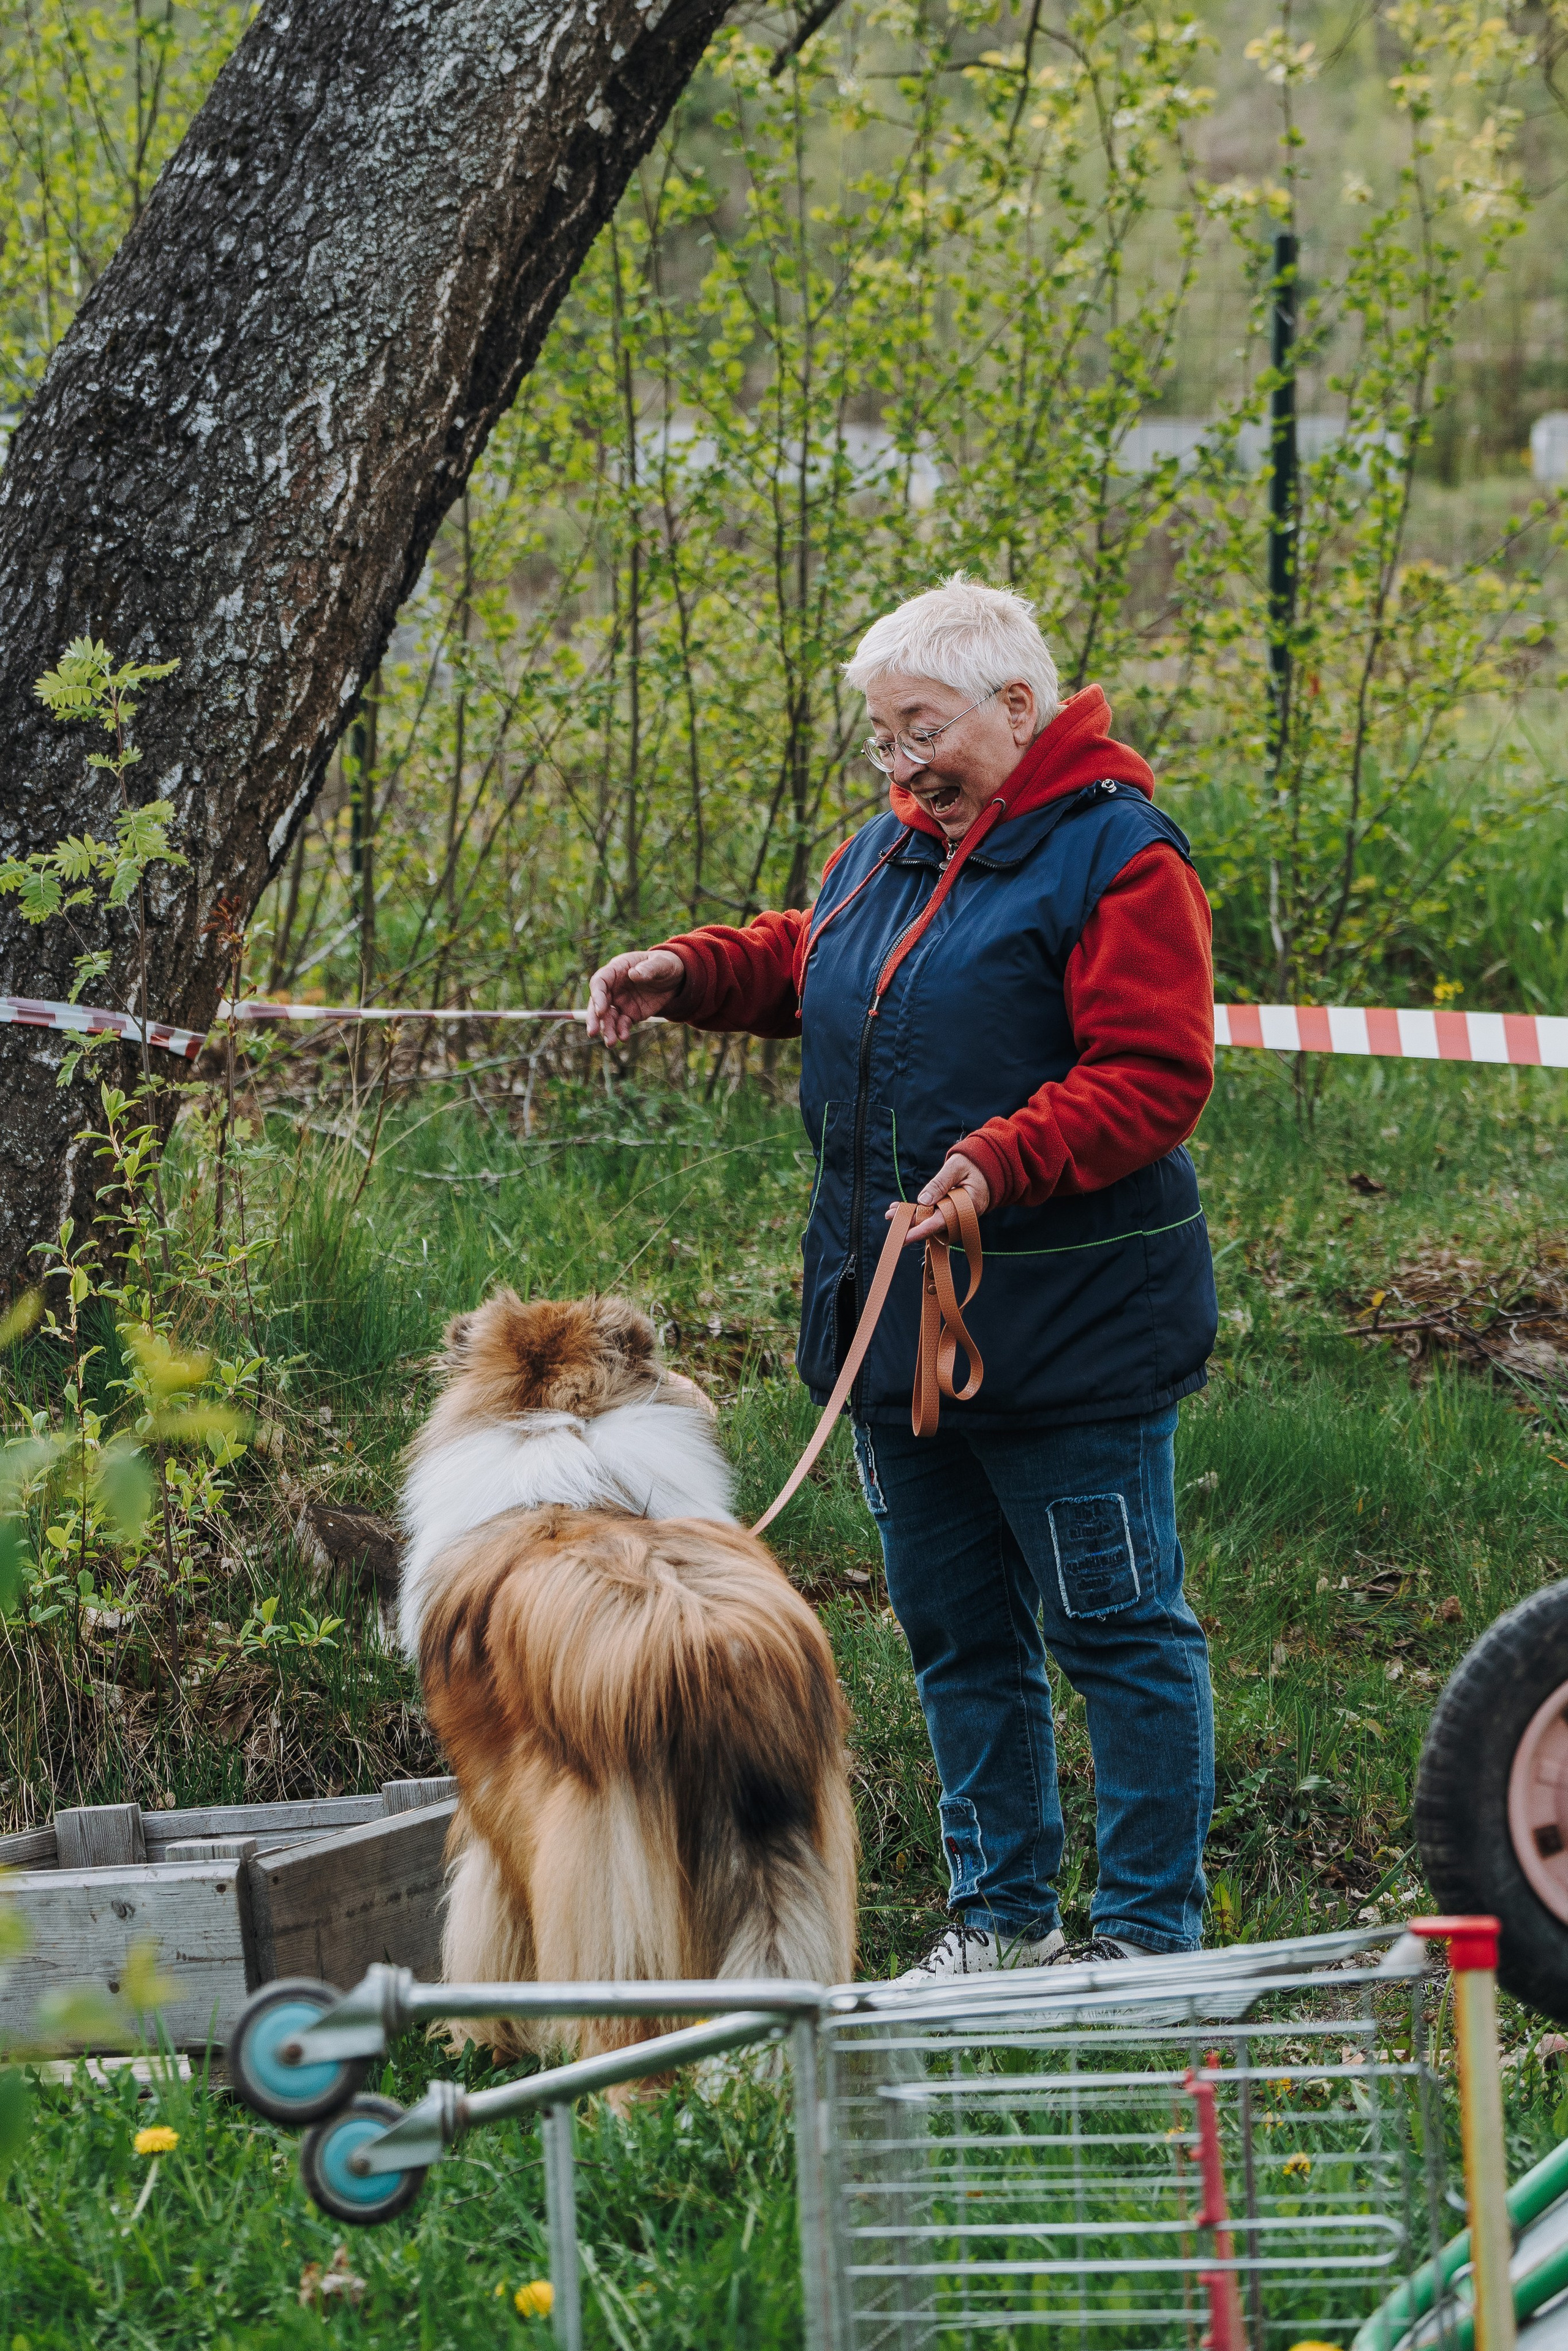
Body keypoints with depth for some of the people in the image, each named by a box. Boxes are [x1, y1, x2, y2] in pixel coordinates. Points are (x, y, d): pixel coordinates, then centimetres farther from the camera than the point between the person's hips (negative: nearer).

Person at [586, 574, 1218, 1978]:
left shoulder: (1116, 859, -12)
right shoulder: (890, 850, 14)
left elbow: (1153, 1077, -19)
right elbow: (801, 965, 30)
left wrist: (1004, 1164, -30)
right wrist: (685, 975, 11)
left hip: (1067, 1332, -9)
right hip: (897, 1323, 9)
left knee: (1118, 1628, -2)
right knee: (956, 1633, 15)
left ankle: (1152, 1930, 5)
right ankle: (1002, 1914, 26)